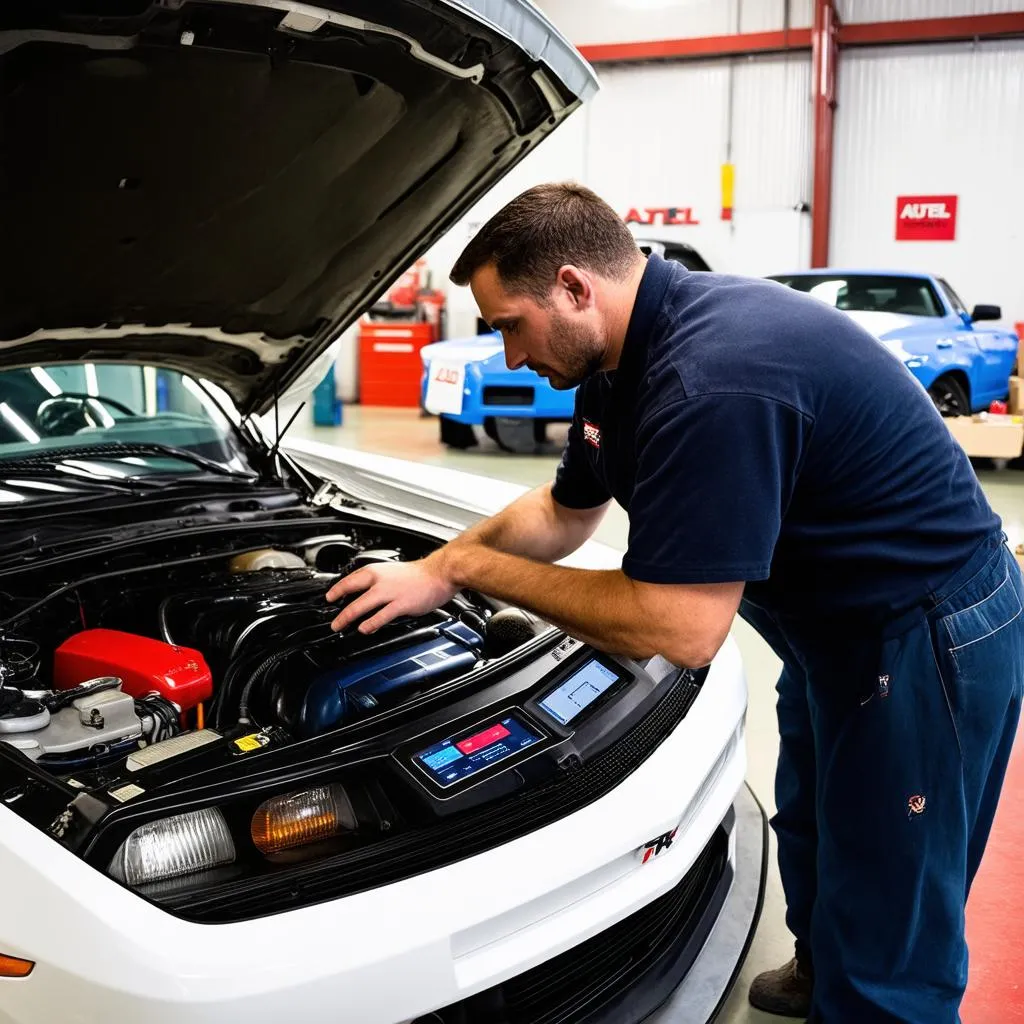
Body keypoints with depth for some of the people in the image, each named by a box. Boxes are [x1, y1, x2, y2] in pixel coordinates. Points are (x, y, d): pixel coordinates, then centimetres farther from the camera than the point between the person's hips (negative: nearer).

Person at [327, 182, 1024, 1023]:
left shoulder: (709, 376, -33)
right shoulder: (624, 358, 0)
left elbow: (679, 631, -32)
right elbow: (565, 513, 13)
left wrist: (469, 565, -22)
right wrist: (429, 571, 1)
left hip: (929, 643, -10)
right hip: (840, 623, 10)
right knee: (812, 834, 30)